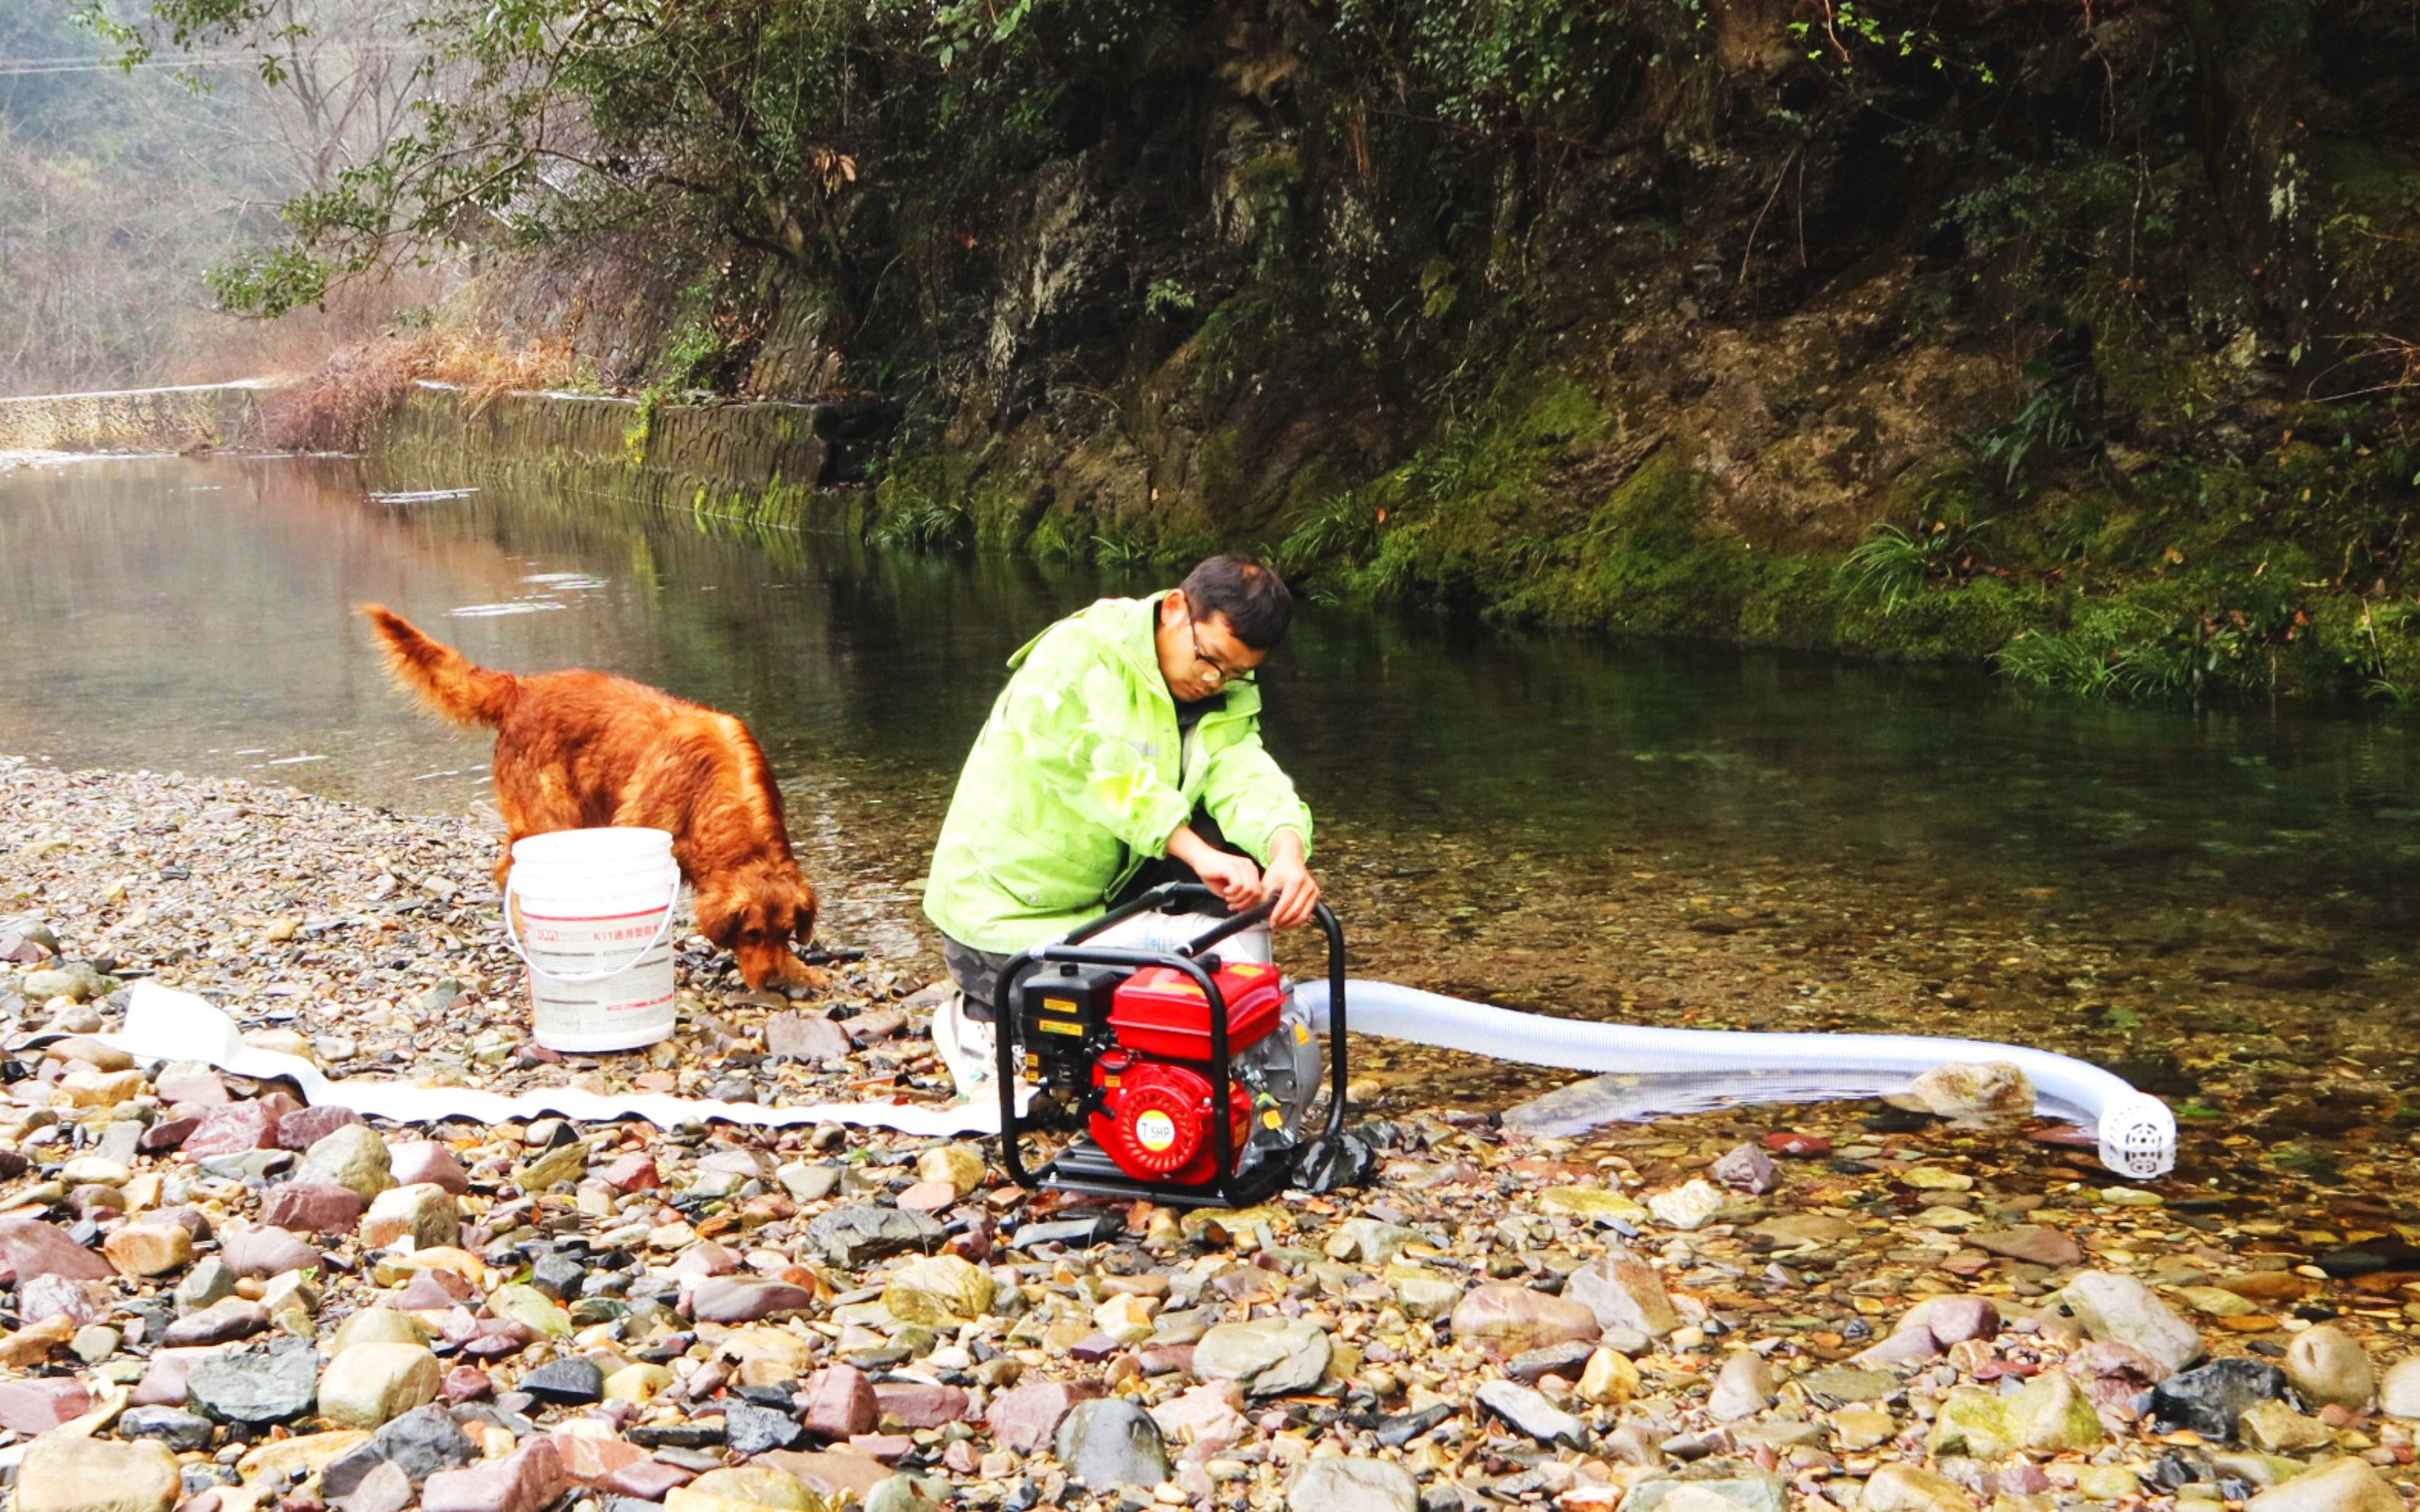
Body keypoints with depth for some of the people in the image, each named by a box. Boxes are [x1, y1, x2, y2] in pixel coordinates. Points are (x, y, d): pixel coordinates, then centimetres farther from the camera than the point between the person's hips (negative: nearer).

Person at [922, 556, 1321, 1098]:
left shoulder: (1229, 700, -1)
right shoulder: (1079, 654, -23)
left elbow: (1244, 773, -20)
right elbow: (1099, 767, -38)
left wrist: (1287, 848, -42)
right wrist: (1199, 855, -46)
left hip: (1104, 898, 7)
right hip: (1009, 908, -7)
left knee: (1237, 849, -12)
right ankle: (977, 1020, 13)